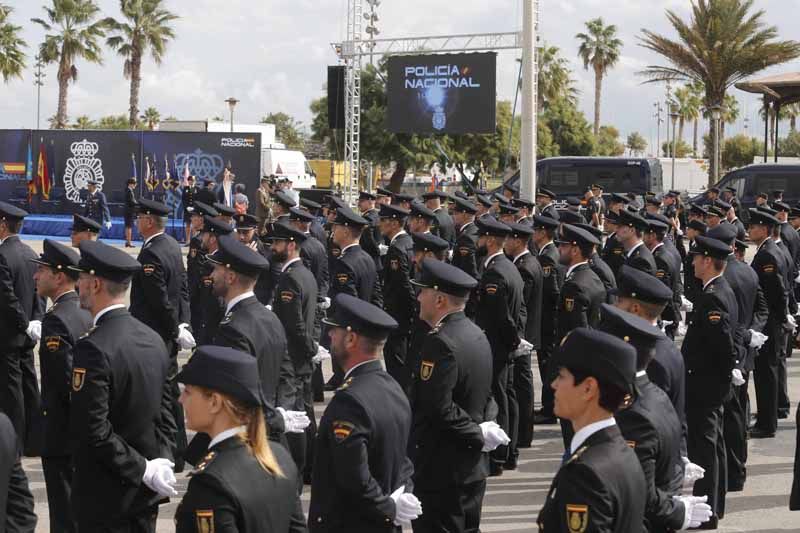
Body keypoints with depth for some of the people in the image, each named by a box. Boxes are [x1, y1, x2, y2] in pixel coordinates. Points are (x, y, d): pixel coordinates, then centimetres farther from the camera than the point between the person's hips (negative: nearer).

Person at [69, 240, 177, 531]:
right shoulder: (153, 339, 5)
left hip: (105, 498, -7)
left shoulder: (92, 348, -19)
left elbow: (93, 429, -22)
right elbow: (165, 412, 8)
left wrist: (146, 470, -16)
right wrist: (162, 461, 0)